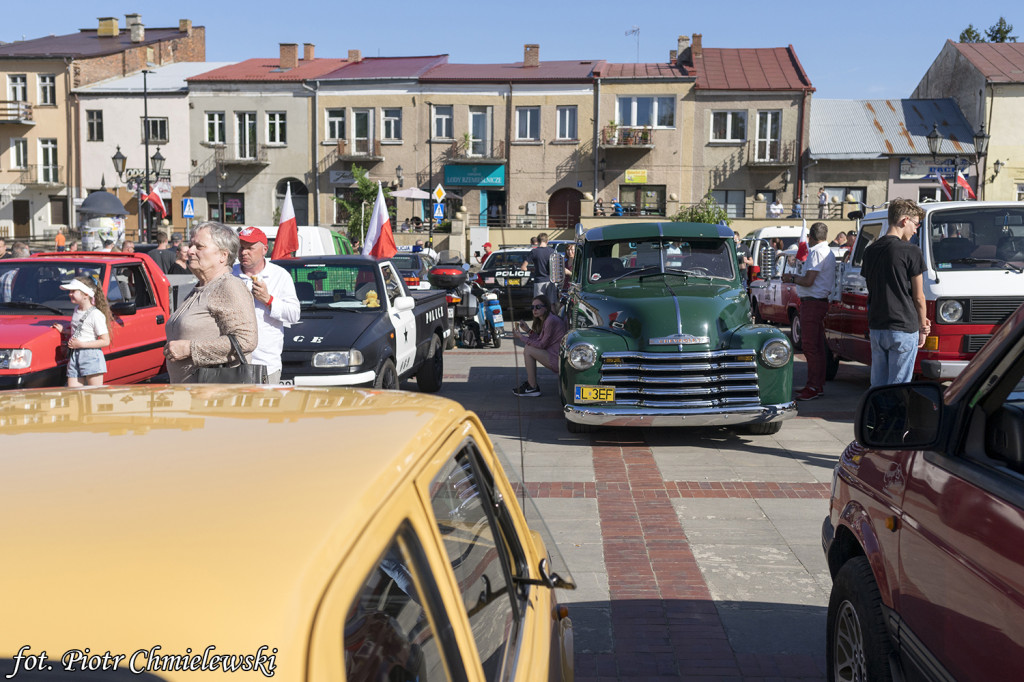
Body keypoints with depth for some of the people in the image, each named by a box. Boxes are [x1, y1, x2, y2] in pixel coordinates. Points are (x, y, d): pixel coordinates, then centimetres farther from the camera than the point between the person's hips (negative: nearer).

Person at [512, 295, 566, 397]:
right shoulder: (544, 320, 13)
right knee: (528, 346, 11)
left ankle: (533, 388, -5)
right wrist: (528, 330, 2)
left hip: (558, 360, -10)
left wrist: (522, 337, -8)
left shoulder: (551, 321, -18)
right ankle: (530, 382, 14)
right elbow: (540, 340, 13)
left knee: (528, 350, -11)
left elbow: (542, 345, -15)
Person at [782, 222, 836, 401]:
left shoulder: (817, 253, -15)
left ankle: (814, 387, -9)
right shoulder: (829, 253, 18)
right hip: (821, 301, 11)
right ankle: (818, 385, 22)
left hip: (812, 303, -11)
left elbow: (808, 281, -21)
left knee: (810, 347, -9)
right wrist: (795, 277, 23)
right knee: (818, 346, 15)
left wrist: (791, 278, -4)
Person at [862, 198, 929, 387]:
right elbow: (918, 297, -6)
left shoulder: (870, 251, 9)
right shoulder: (910, 252, -11)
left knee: (877, 385, 13)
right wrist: (923, 326, 11)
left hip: (876, 327, 6)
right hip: (903, 329, -6)